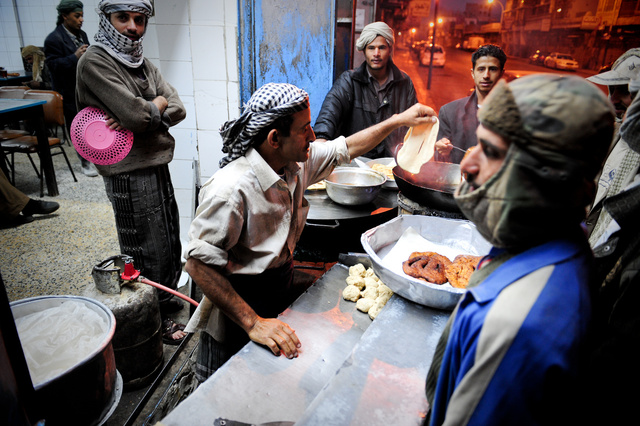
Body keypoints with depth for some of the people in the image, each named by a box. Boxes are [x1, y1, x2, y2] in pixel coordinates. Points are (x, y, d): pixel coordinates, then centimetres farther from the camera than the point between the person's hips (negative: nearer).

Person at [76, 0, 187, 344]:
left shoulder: (144, 65, 13)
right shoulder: (94, 62, -12)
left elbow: (177, 109, 2)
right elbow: (137, 114, -24)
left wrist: (142, 112, -15)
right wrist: (158, 103, -4)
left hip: (158, 167, 8)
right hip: (129, 176, -8)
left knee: (170, 242, 20)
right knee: (148, 253, 4)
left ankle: (167, 299, 42)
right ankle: (154, 322, 24)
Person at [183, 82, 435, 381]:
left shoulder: (297, 162, -5)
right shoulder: (231, 189, -29)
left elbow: (345, 149, 10)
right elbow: (199, 262, -27)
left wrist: (399, 120, 9)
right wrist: (252, 322, -28)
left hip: (283, 290, 7)